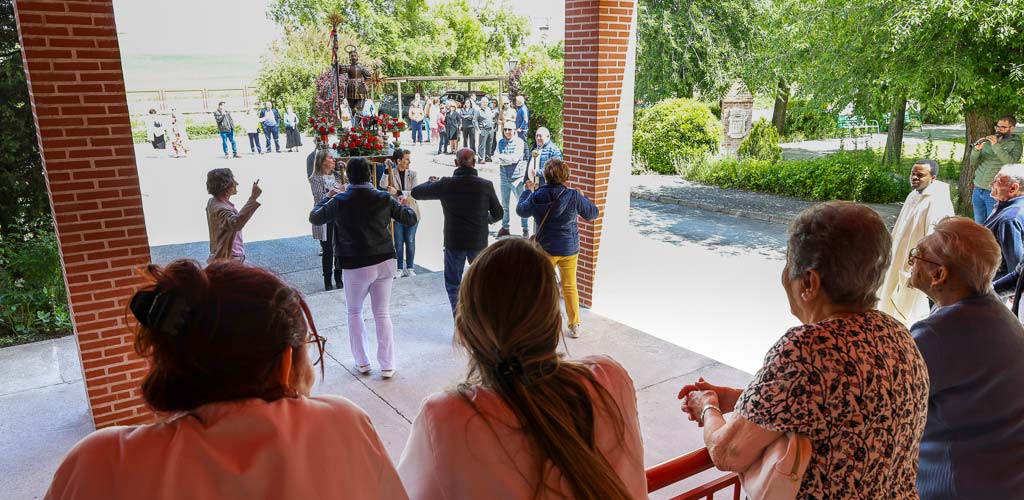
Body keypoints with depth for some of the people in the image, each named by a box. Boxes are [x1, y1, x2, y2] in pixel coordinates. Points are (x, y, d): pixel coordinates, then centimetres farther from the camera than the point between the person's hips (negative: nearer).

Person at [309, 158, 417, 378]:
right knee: (383, 314, 11)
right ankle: (387, 365, 12)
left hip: (356, 267, -2)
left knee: (354, 312, 18)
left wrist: (327, 197, 20)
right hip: (384, 262, 2)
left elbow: (314, 217, 5)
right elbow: (410, 218, 4)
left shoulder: (339, 201, -9)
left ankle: (362, 362, 21)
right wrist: (405, 205, 25)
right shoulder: (383, 198, -4)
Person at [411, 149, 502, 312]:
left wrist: (430, 182, 20)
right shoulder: (486, 185, -7)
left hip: (454, 243, -1)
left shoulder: (446, 184, -10)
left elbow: (416, 192, 0)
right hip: (479, 242, 1)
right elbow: (498, 214, 3)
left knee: (453, 285, 12)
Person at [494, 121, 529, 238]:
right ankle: (505, 227, 25)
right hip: (504, 177, 4)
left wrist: (501, 156, -17)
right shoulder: (501, 142, 5)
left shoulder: (519, 142, -7)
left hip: (517, 177, -4)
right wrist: (509, 160, -18)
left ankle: (526, 229, 9)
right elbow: (497, 159, -1)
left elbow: (515, 158, -16)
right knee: (504, 204, 11)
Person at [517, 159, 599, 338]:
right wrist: (583, 198, 16)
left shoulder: (536, 197, -12)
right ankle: (575, 326, 20)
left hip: (545, 249, 0)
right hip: (569, 249, 0)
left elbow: (521, 210, 8)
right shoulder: (574, 196, -15)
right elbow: (593, 213, -1)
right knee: (570, 287, 13)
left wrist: (527, 191, 22)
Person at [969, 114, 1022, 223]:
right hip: (978, 189, 4)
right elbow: (973, 162, 4)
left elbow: (1011, 162, -20)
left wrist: (996, 146, -26)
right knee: (978, 224, 13)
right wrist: (976, 149, -16)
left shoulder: (1015, 144, -2)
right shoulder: (988, 141, 8)